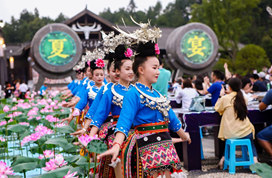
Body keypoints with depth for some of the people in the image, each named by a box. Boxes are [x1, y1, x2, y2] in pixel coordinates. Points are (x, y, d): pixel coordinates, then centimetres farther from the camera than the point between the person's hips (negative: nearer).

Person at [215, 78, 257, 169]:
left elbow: (217, 109, 6)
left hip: (230, 133, -1)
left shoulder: (225, 98, -10)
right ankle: (255, 159, 8)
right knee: (251, 143, 27)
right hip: (244, 132, 1)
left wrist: (221, 97, 16)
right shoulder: (243, 98, 0)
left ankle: (223, 158, 20)